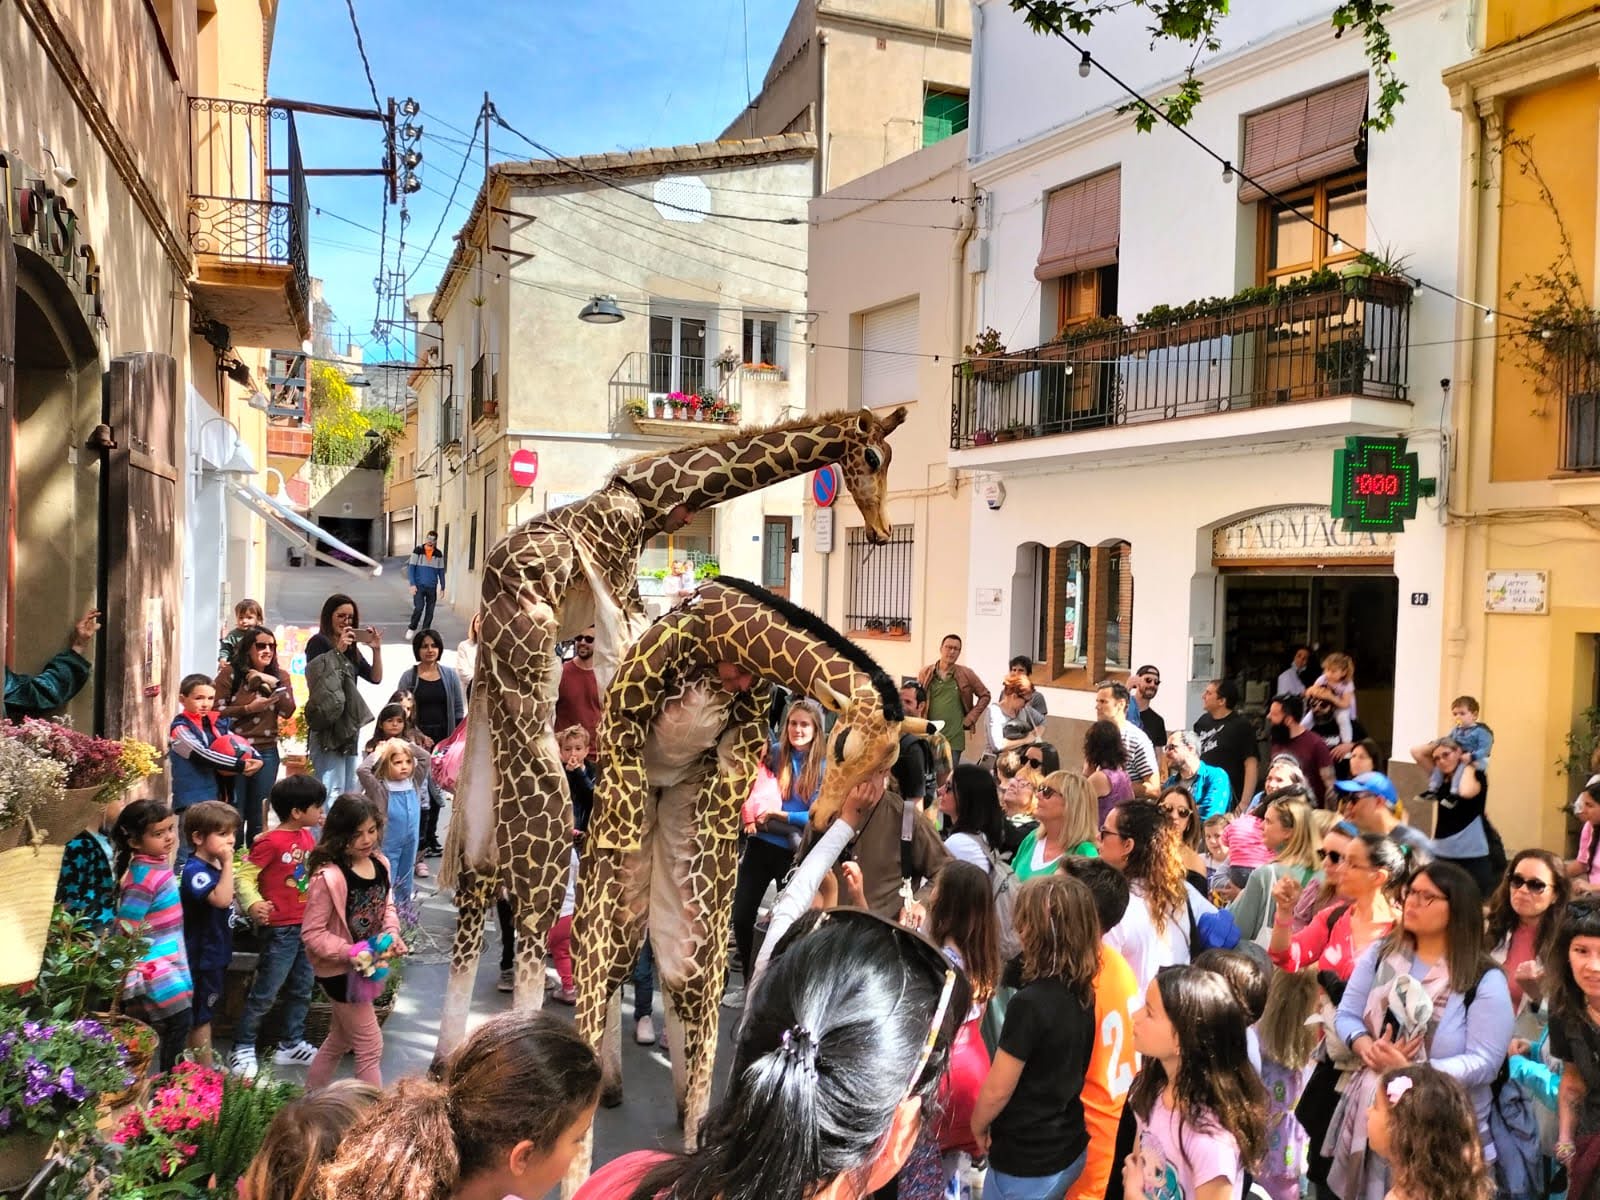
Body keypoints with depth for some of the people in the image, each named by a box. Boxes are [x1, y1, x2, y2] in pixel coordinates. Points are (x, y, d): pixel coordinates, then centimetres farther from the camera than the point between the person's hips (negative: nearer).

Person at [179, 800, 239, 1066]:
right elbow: (222, 899, -37)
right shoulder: (195, 870, -22)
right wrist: (228, 864, -33)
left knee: (204, 1013, 20)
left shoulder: (216, 865, 7)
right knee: (201, 1016, 3)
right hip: (201, 956, -9)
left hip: (216, 953, 9)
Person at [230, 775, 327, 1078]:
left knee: (301, 990, 17)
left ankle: (292, 1045, 30)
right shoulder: (271, 842, -18)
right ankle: (243, 1048, 16)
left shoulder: (309, 837, 6)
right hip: (281, 929, -8)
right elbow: (243, 877, -19)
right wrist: (253, 904, -34)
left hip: (307, 926, 8)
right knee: (265, 994, 1)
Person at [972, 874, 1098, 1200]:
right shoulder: (1083, 994, -4)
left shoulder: (1030, 1002, -27)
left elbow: (997, 1090, -19)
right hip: (1070, 1149, 7)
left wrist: (978, 1127, 2)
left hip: (1027, 1163, -7)